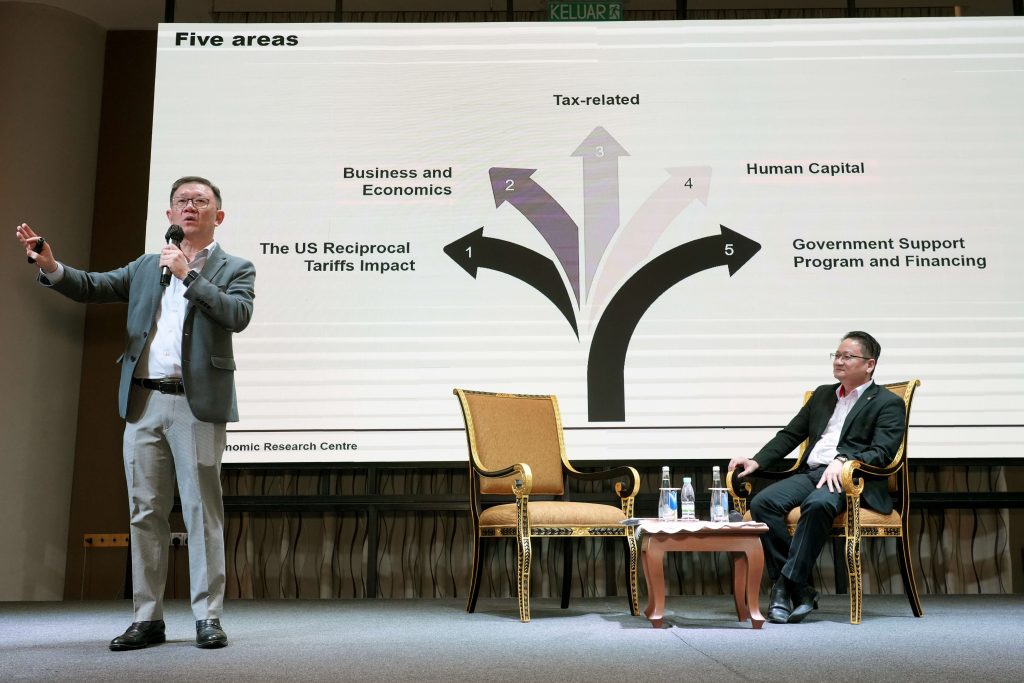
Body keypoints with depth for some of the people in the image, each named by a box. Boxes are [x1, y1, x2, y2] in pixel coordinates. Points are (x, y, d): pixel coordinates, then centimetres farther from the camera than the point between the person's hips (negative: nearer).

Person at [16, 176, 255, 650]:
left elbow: (238, 315, -11)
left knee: (202, 511, -3)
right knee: (146, 513, 7)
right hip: (143, 402, 4)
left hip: (196, 403, -4)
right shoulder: (146, 266, 19)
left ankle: (207, 618, 4)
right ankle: (147, 619, 15)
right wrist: (51, 267, -7)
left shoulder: (234, 269, 6)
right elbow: (93, 288, 11)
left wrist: (188, 274, -12)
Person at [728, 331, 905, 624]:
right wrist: (757, 461, 10)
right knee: (762, 503, -23)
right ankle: (799, 590, -20)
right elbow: (790, 435, 24)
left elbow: (882, 452, -6)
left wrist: (843, 460, -24)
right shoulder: (823, 394, 27)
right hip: (810, 473, 6)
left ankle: (788, 585, -29)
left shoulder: (888, 403, 9)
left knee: (817, 504, -39)